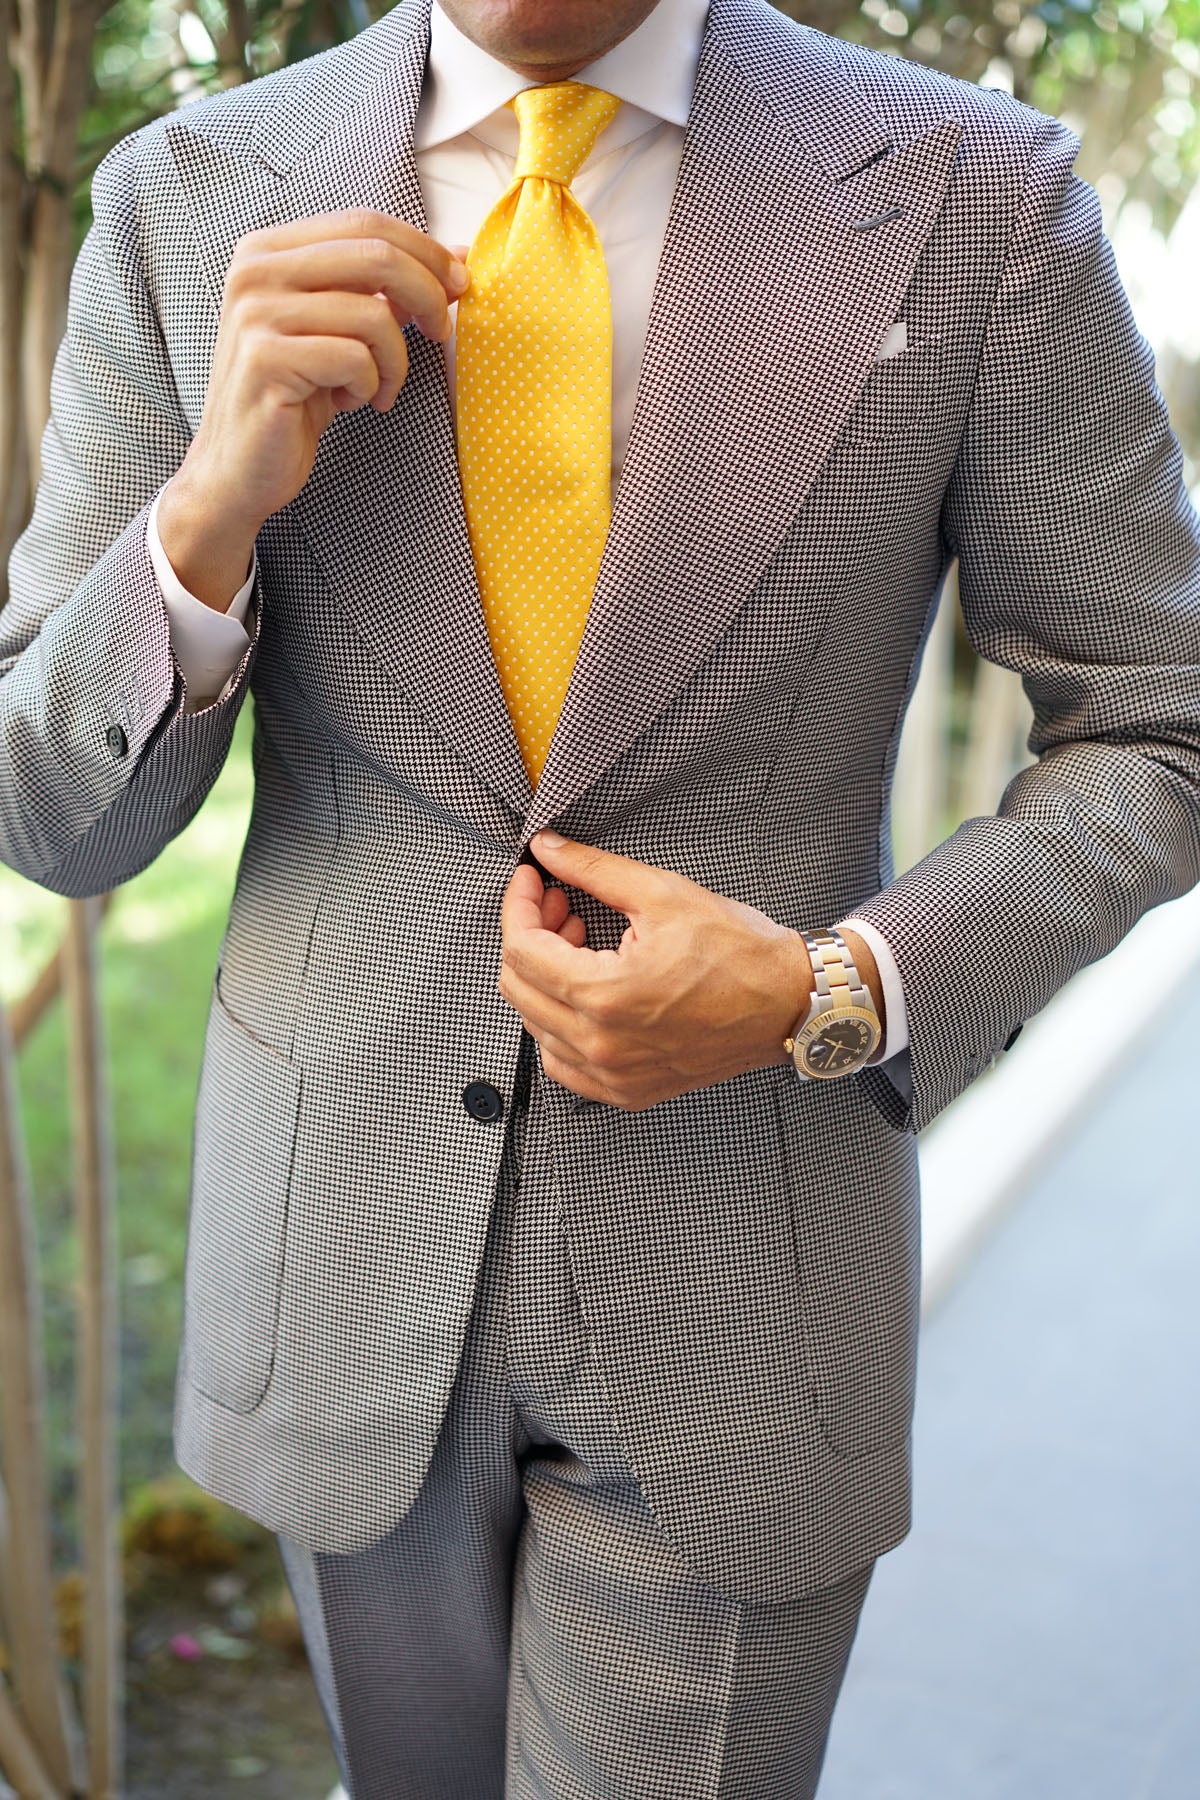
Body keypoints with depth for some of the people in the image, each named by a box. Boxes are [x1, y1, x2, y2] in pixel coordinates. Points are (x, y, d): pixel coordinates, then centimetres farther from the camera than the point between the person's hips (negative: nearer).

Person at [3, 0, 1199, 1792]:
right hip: (344, 1259, 3)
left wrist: (833, 1000, -17)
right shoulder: (189, 204, -5)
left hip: (733, 1295, -2)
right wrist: (208, 516, -23)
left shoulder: (975, 199, -10)